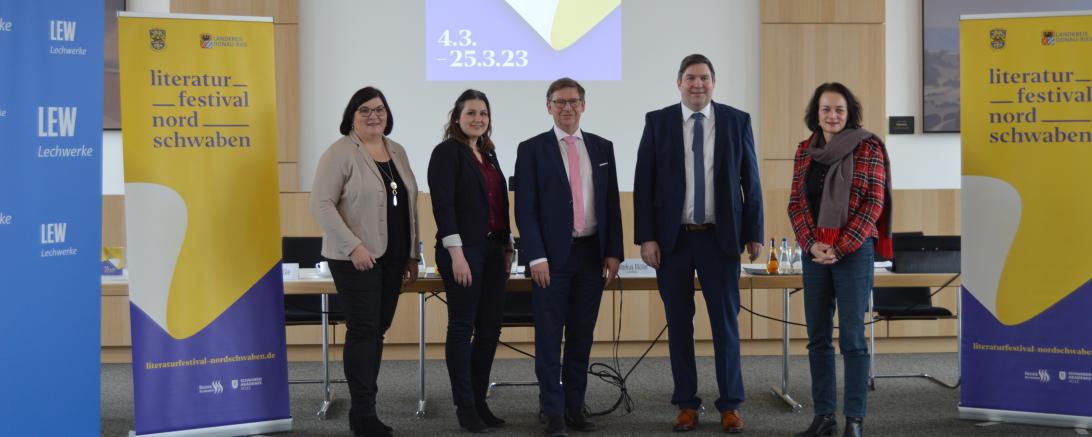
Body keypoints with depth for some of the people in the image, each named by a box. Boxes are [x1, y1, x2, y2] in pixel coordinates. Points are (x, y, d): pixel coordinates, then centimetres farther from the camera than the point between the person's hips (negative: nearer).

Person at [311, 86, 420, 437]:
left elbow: (409, 204, 17)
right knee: (363, 330, -4)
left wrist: (412, 254, 14)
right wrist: (353, 246, -20)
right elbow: (321, 204, -14)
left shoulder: (397, 151, 13)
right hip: (357, 258, -6)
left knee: (378, 331, 9)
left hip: (392, 257, 6)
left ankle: (364, 406, 18)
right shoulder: (341, 153, -8)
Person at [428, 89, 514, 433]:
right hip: (464, 250, -8)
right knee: (462, 328, -1)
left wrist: (507, 247, 16)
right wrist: (457, 253, -21)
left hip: (492, 250, 8)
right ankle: (465, 407, 5)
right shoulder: (447, 152, -7)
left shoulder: (488, 153, 15)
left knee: (490, 328, 9)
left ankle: (479, 401, 18)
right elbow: (443, 205, -15)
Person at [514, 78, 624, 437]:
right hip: (552, 256, -3)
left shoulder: (602, 147, 10)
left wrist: (614, 252, 4)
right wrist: (536, 257, -13)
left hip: (593, 254, 3)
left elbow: (612, 203, 11)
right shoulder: (532, 149, -1)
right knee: (549, 337, -1)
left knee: (582, 336, 8)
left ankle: (575, 407, 16)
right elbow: (525, 209, -5)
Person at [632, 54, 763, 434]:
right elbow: (643, 183, -1)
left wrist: (754, 233, 1)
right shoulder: (658, 122, 1)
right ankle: (686, 404, 15)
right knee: (679, 324, 6)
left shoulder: (737, 121, 2)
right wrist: (646, 238, -6)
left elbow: (750, 182, 4)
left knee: (726, 322, 4)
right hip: (672, 238, 0)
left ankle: (730, 406, 12)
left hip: (720, 237, 0)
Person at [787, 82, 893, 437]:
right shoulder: (805, 151, 10)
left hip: (854, 251, -4)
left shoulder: (868, 148, -2)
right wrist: (812, 244, -6)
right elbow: (796, 203, 9)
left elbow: (874, 202, -7)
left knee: (852, 337, -4)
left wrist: (840, 247, -12)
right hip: (814, 252, 4)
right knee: (818, 337, 6)